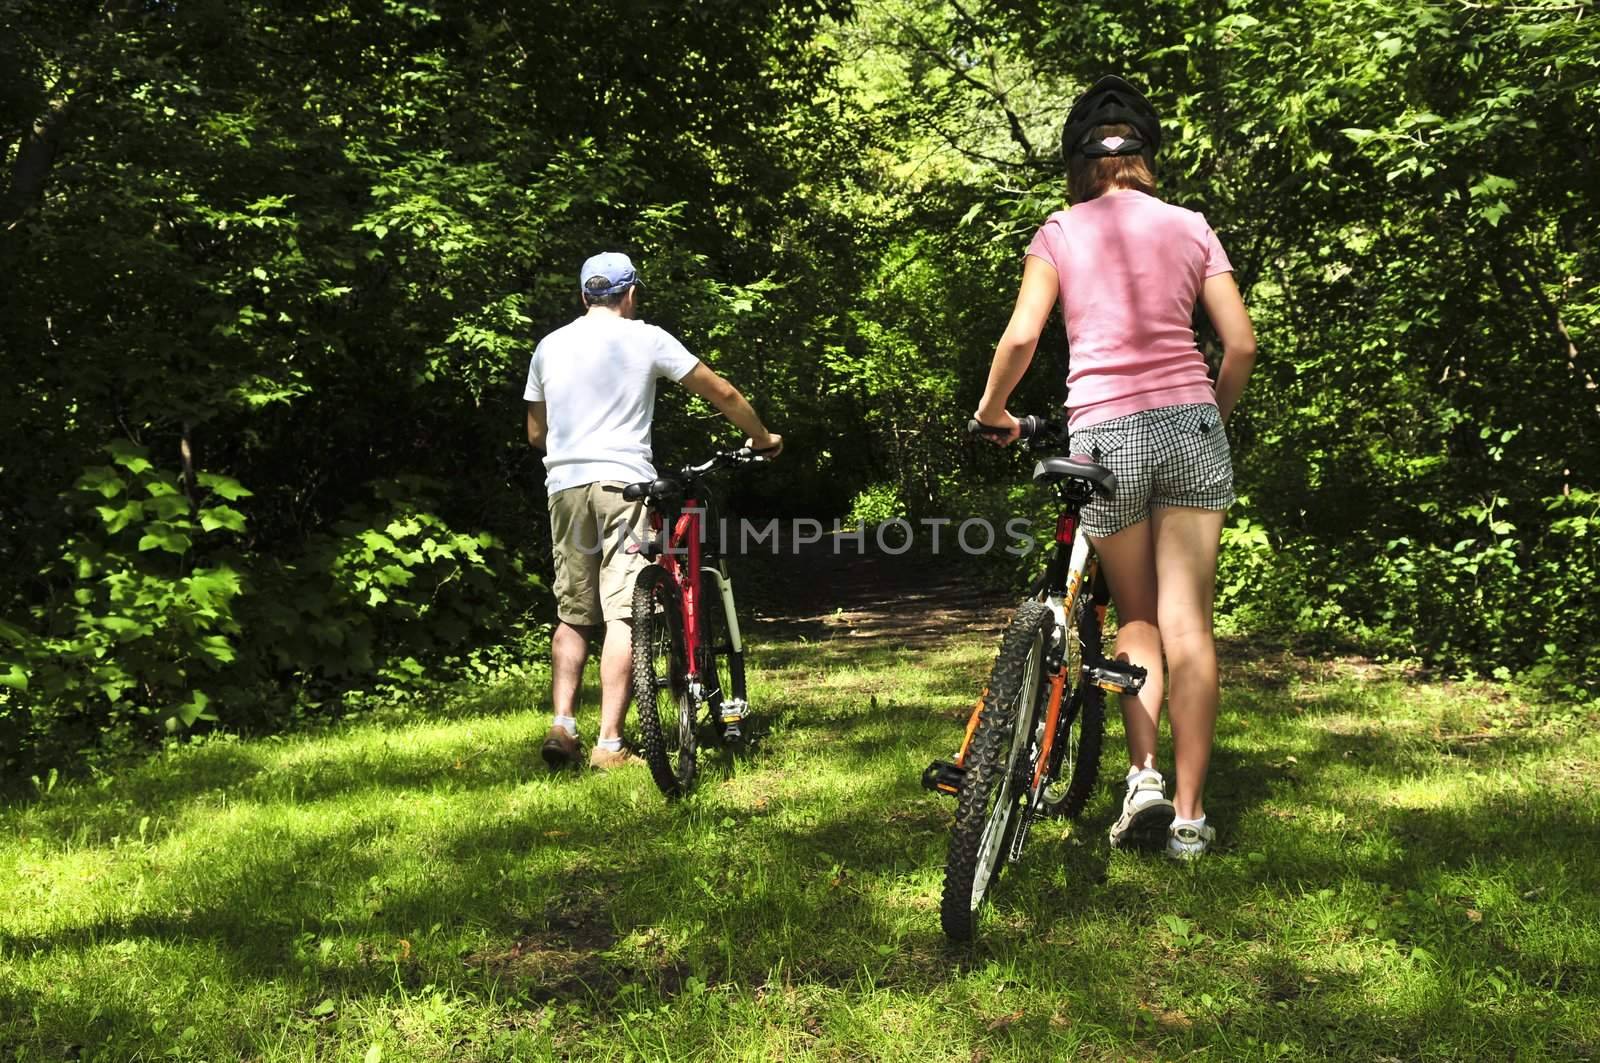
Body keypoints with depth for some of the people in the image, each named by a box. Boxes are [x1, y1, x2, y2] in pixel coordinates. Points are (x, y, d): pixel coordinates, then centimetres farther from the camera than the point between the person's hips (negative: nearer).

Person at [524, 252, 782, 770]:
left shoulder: (550, 346, 14)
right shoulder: (646, 338, 4)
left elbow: (535, 433, 21)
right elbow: (721, 393, 9)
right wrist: (762, 437, 24)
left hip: (565, 484, 4)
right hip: (622, 481, -4)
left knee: (572, 614, 14)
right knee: (621, 615, -5)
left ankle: (562, 725, 3)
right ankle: (609, 743, -8)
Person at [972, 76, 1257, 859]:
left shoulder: (1061, 231, 5)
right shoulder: (1190, 227, 10)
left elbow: (1021, 337, -5)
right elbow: (1241, 343, 5)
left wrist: (991, 410, 12)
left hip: (1104, 433, -1)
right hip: (1190, 424, 1)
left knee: (1137, 620, 16)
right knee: (1187, 624, 2)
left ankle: (1142, 775, 0)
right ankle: (1188, 813, 4)